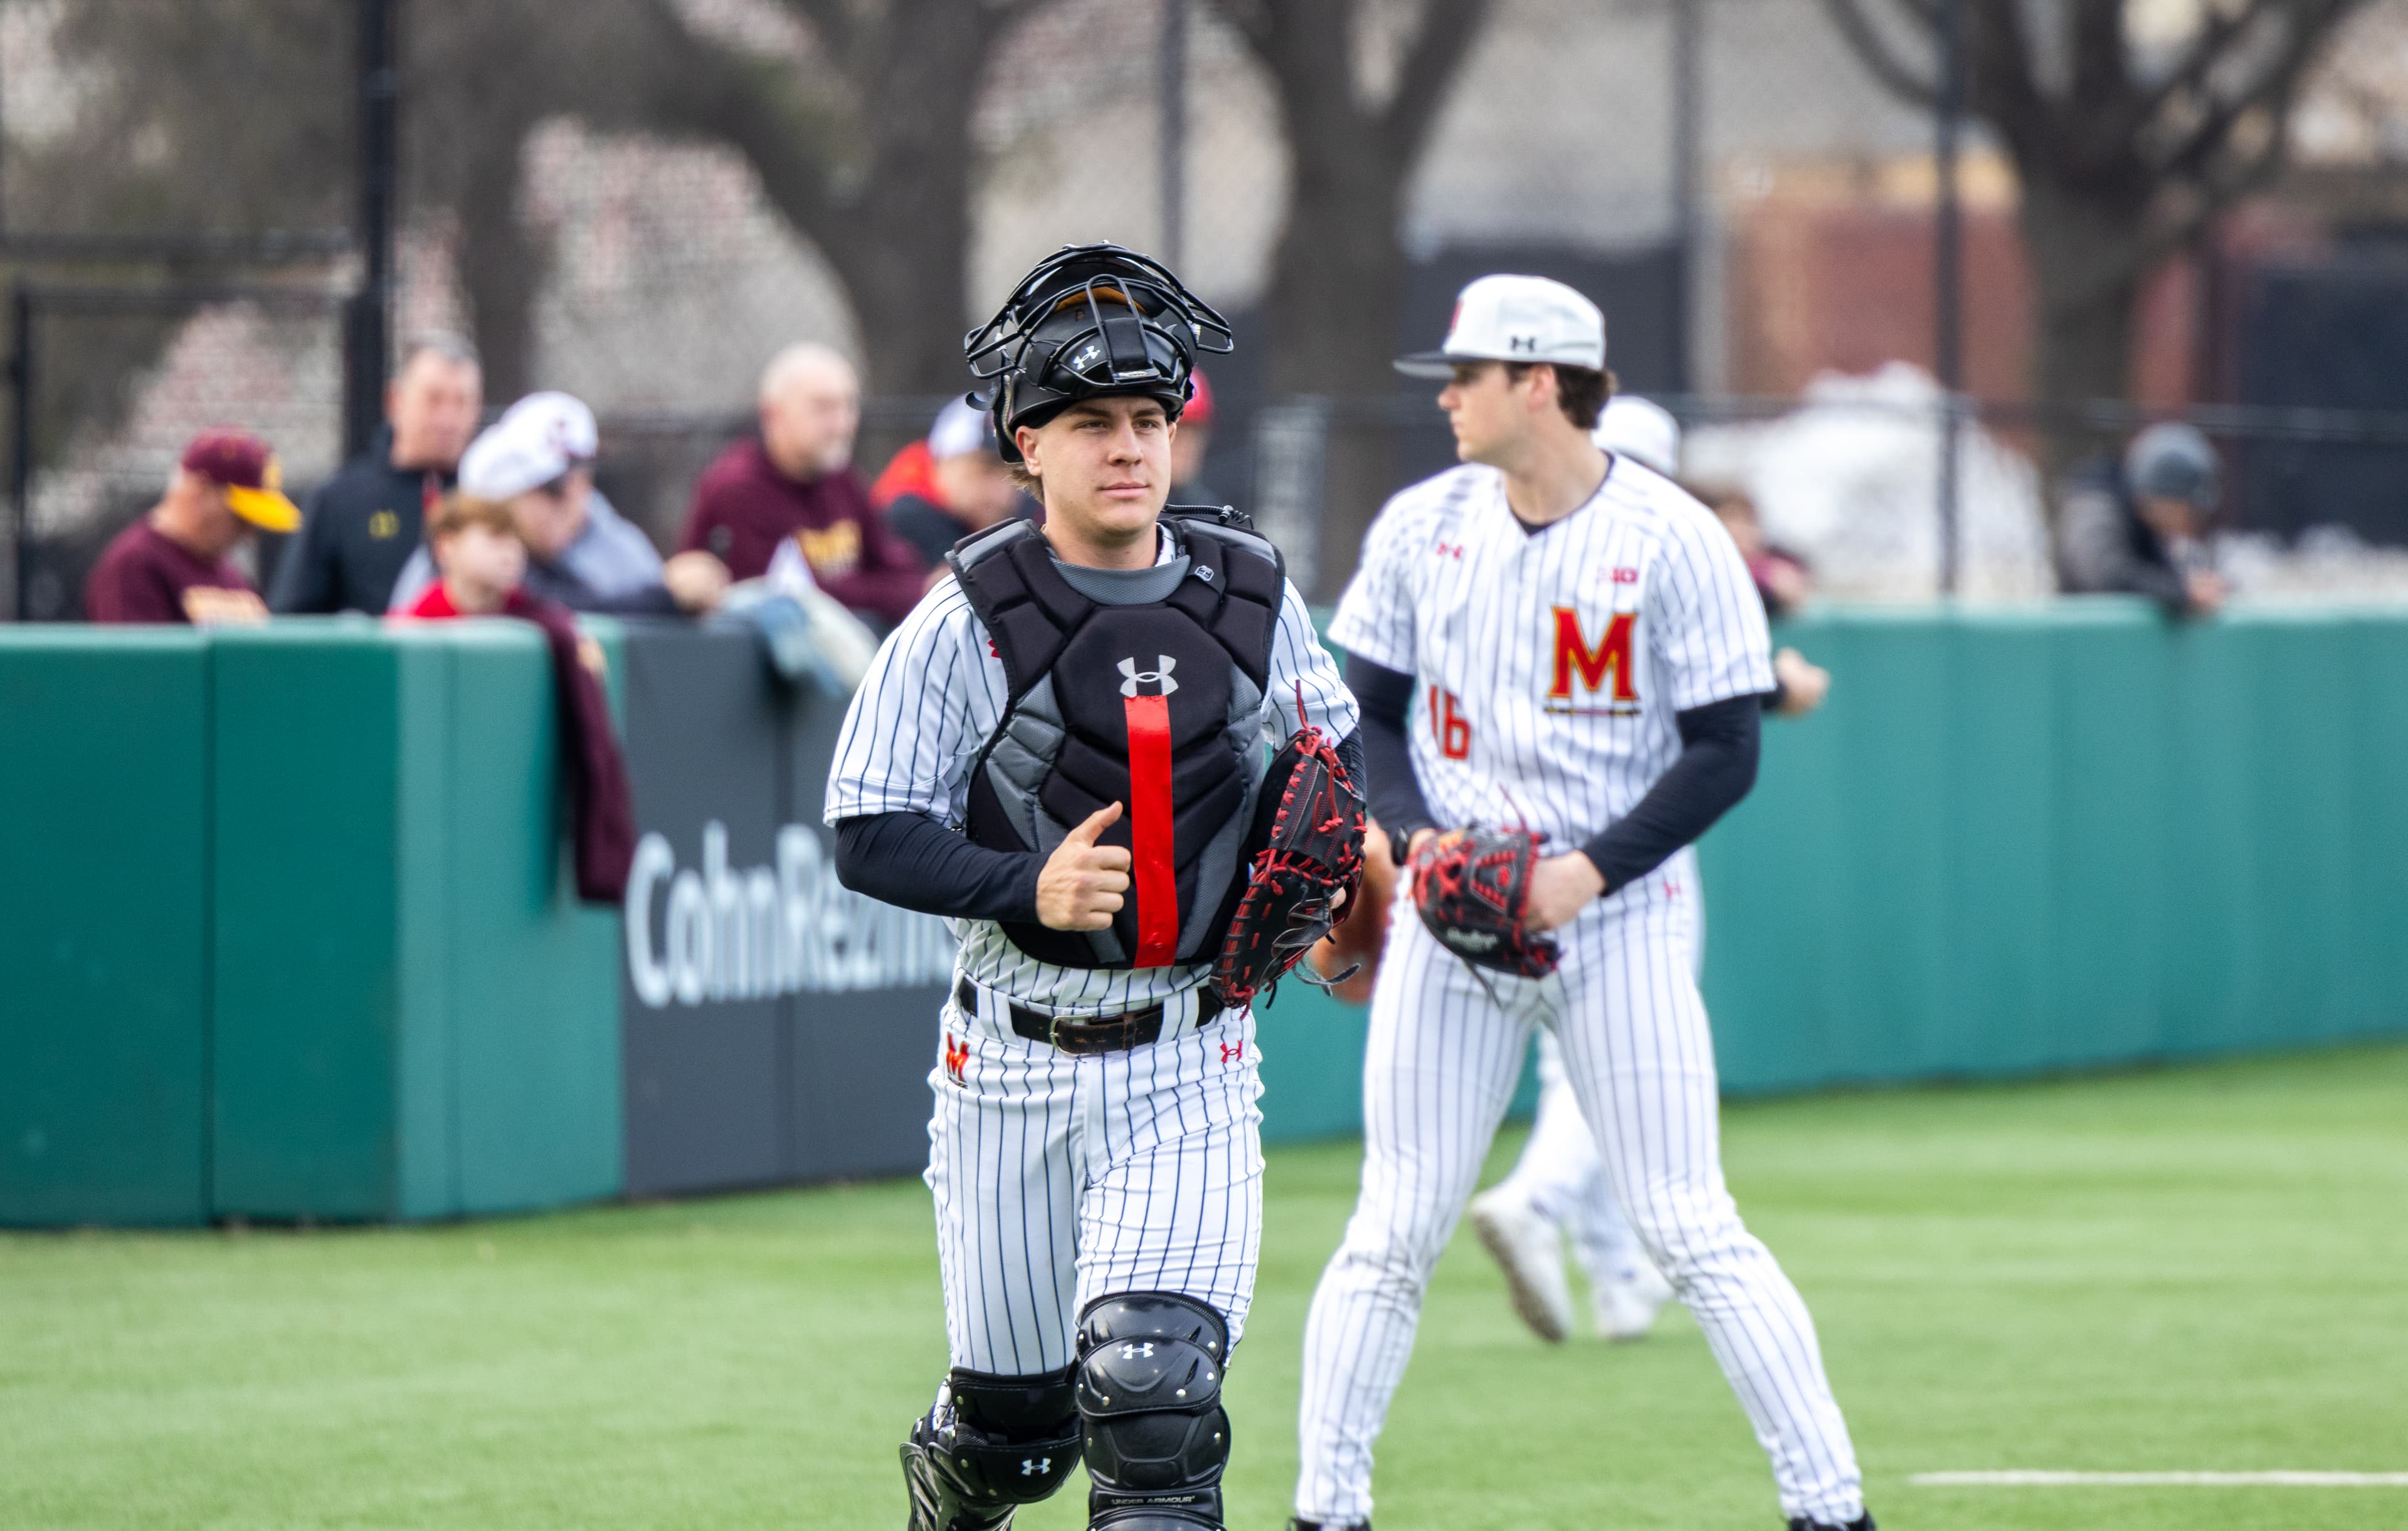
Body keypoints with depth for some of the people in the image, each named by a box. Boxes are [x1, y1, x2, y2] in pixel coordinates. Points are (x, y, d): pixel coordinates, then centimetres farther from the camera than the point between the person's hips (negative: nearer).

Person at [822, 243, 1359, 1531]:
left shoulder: (1252, 597, 2)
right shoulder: (971, 621, -9)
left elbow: (1327, 758, 21)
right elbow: (870, 838, -9)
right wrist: (1025, 885, -25)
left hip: (1188, 1067, 1)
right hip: (1015, 1060, -1)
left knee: (1154, 1391, -18)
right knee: (1013, 1418, 12)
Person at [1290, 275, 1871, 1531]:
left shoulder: (1670, 539, -8)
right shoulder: (1423, 525, 5)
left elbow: (1726, 752, -7)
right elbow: (1369, 710, 12)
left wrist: (1589, 871, -17)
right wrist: (1413, 835, -8)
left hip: (1617, 918, -3)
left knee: (1690, 1230, -8)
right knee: (1392, 1232, 1)